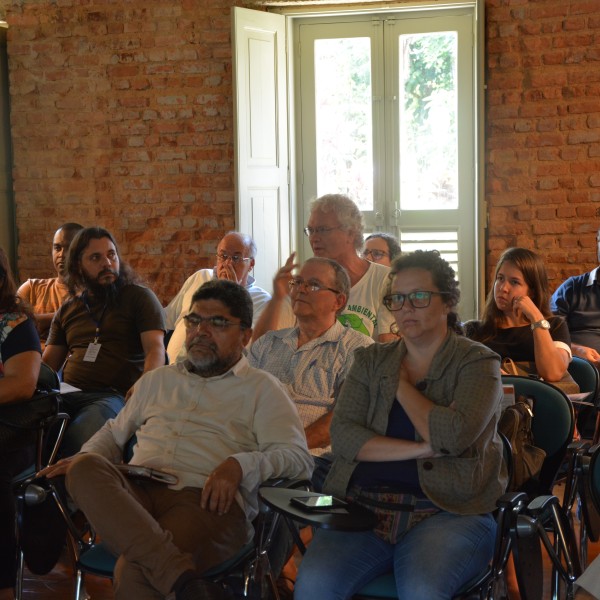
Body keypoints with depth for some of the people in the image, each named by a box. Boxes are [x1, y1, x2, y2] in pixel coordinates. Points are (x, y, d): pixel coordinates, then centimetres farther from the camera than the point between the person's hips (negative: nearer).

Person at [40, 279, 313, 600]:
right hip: (136, 492, 6)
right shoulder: (157, 380, 31)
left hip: (207, 501, -6)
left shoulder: (262, 388, 14)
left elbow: (298, 457, 2)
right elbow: (115, 432, 38)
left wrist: (239, 465, -18)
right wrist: (85, 457, 14)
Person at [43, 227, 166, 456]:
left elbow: (155, 349, -1)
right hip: (67, 395, 4)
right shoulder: (68, 310, 25)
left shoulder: (139, 297, 12)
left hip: (115, 395, -4)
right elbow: (48, 363, 24)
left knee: (80, 438, -39)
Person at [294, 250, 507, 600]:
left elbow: (454, 436, -15)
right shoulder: (371, 361, 16)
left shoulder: (477, 362, 4)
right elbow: (342, 435, 1)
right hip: (363, 503, 3)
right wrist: (421, 448, -10)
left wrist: (402, 384, 0)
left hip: (447, 510, -3)